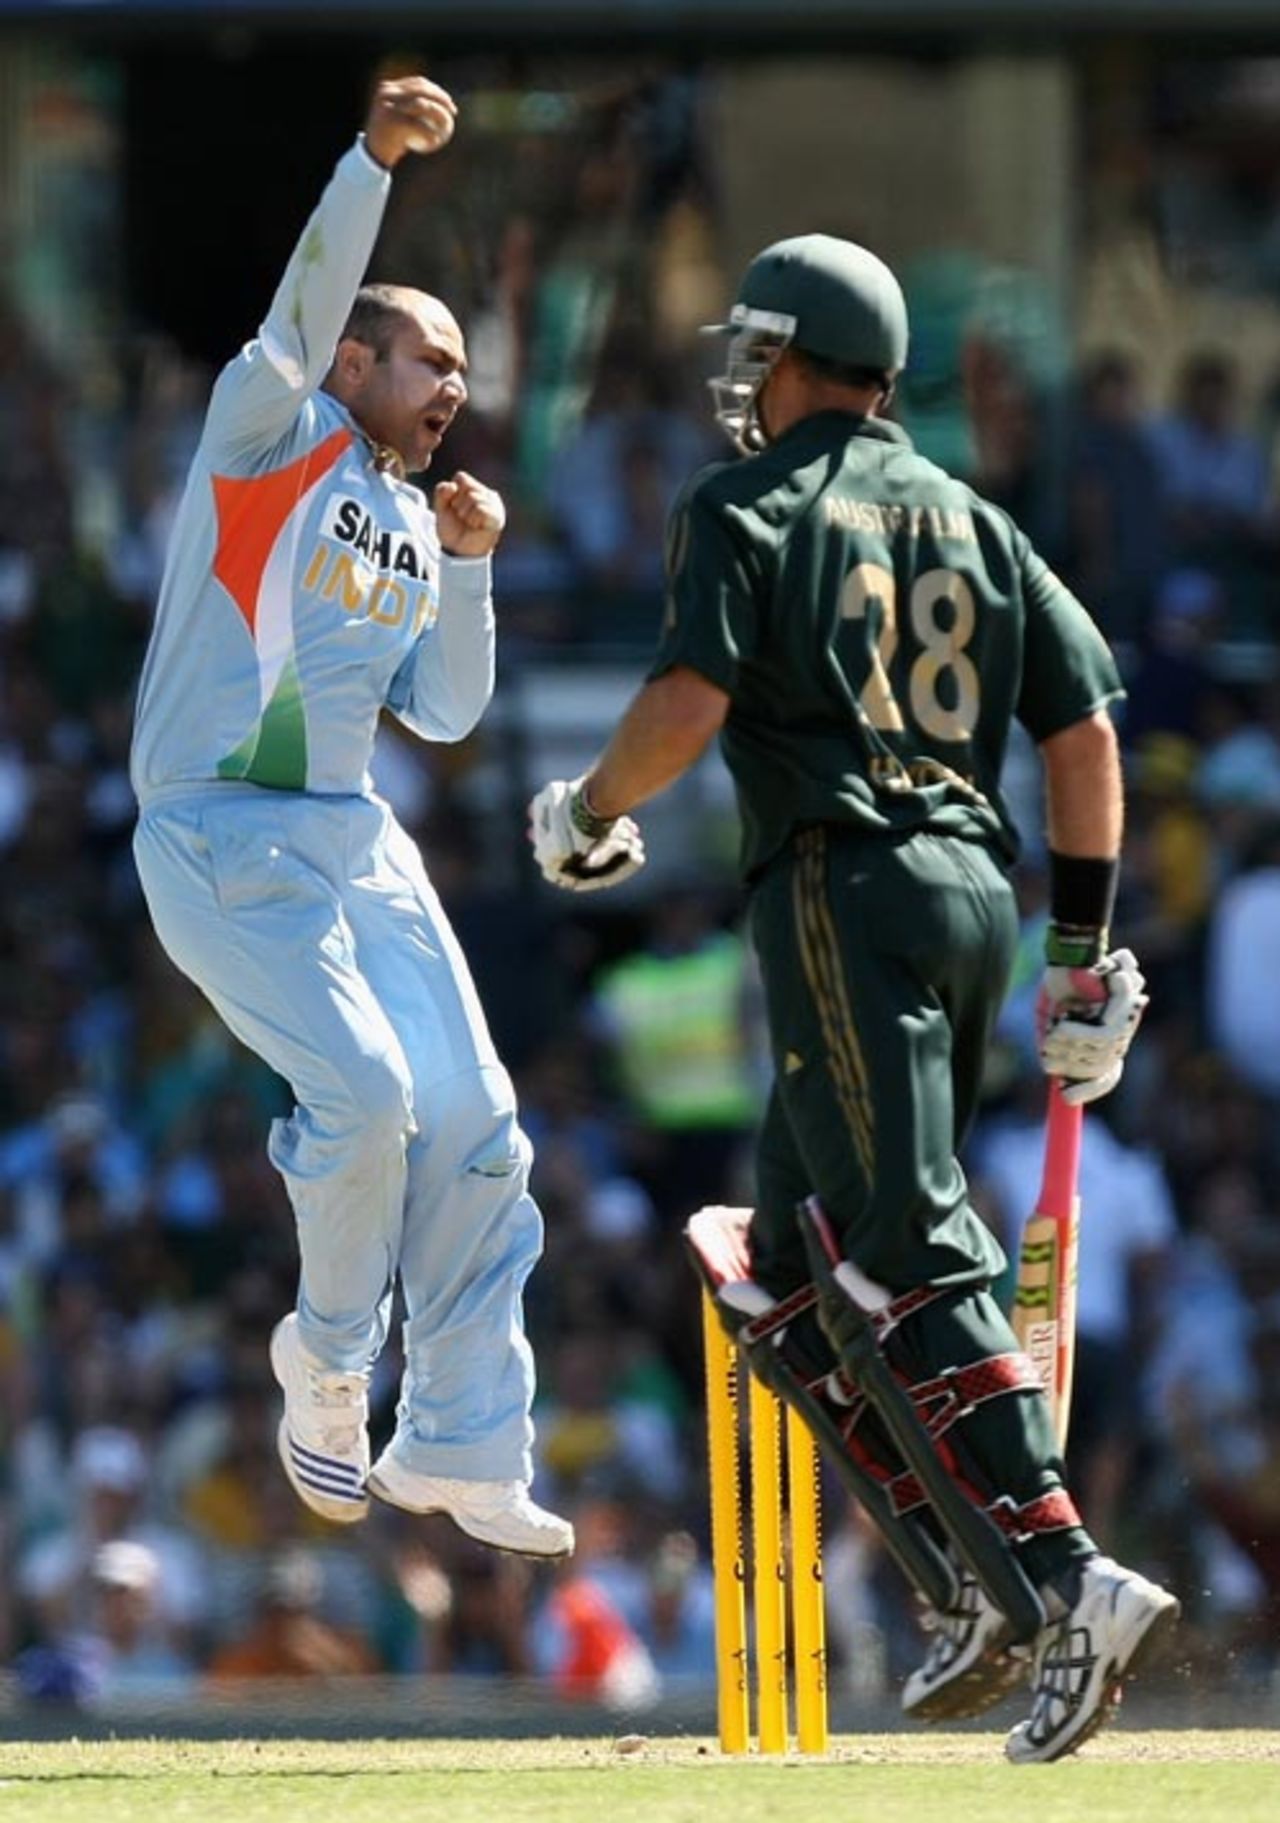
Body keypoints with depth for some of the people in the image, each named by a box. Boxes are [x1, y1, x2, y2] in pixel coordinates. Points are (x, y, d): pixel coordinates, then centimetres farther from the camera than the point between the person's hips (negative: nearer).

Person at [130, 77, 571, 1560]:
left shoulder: (412, 522, 18)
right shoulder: (272, 435, -1)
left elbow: (441, 711, 17)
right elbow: (303, 310, -20)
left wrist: (468, 564, 4)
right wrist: (371, 163, -33)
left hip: (353, 843, 8)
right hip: (219, 838, -8)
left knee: (472, 1126, 0)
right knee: (363, 1090, -22)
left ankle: (456, 1449, 9)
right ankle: (329, 1357, 3)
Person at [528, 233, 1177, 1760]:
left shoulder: (748, 507, 1)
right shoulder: (971, 521, 20)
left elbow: (690, 698, -13)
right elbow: (1085, 721, 15)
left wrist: (589, 816, 5)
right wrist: (1085, 941, 17)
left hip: (846, 898, -7)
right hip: (973, 884, 7)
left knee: (909, 1258, -15)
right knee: (794, 1272, 15)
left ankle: (1061, 1579, -29)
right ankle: (986, 1594, 7)